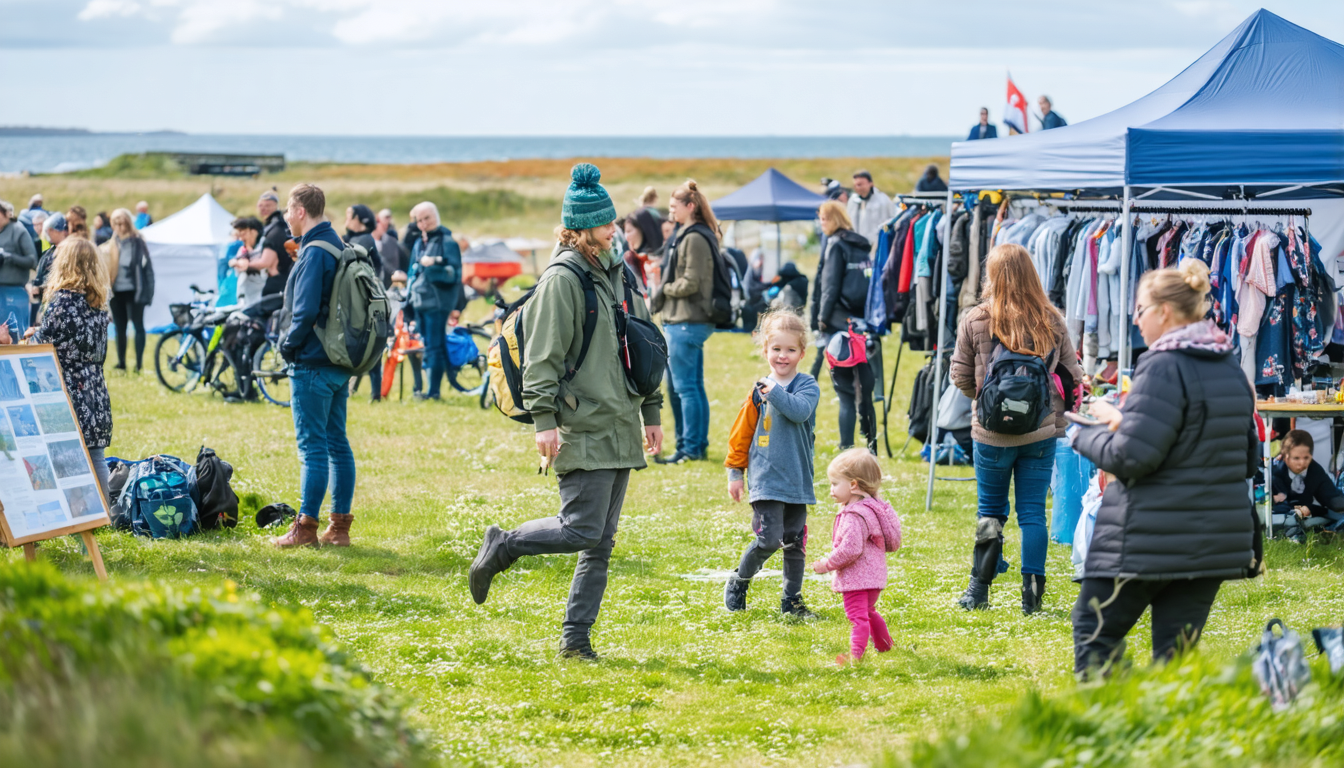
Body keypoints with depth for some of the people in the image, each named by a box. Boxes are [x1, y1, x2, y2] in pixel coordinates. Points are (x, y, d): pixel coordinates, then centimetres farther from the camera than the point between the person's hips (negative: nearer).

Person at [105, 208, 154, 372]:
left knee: (138, 326, -2)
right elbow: (107, 269, 14)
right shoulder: (112, 244, 10)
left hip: (133, 291, -5)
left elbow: (147, 267, -7)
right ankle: (121, 363, 16)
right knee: (119, 328, 9)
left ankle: (139, 363, 0)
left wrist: (147, 292, -12)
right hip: (117, 292, 5)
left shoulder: (137, 242, -6)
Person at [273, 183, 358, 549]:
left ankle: (306, 527, -4)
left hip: (313, 364, -9)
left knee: (313, 446, -6)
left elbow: (306, 311, -22)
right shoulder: (338, 247, 12)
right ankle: (339, 526, 13)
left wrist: (288, 345, -7)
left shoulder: (314, 253, -16)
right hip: (340, 363, 9)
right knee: (337, 443, 10)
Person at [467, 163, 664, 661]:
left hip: (619, 428, 8)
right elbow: (543, 356, -12)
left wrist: (651, 413, 21)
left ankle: (576, 638, 10)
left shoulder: (617, 273, 16)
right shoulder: (563, 279, -8)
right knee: (583, 530, -12)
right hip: (582, 428, -8)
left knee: (602, 541, 5)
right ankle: (501, 547, 10)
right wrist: (544, 419, -18)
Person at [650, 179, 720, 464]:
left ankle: (690, 448, -4)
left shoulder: (694, 238, -15)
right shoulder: (686, 234, 15)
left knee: (685, 387, -7)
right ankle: (699, 444, 19)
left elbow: (690, 283, -19)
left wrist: (663, 289, -5)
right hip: (692, 321, 10)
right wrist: (664, 289, 6)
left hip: (686, 323, -10)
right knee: (695, 386, 14)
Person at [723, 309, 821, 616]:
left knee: (794, 542, 7)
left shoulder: (807, 386, 0)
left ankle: (792, 600, 21)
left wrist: (774, 390, -24)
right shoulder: (759, 390, 4)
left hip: (797, 481, 1)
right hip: (765, 479, -1)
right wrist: (735, 472, 10)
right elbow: (741, 433, 11)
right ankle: (738, 584, 12)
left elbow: (800, 410, -23)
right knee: (768, 539, -11)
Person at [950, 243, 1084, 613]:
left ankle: (979, 590, 12)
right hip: (1042, 432, 1)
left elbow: (960, 375, -1)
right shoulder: (1052, 321, -4)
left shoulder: (975, 321, -9)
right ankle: (1032, 594, 7)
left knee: (990, 510, 14)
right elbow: (1072, 376, 2)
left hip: (992, 431, -1)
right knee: (1033, 512, 8)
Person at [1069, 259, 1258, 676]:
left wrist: (1086, 435, 0)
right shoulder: (1231, 370, 10)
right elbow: (1248, 460, 19)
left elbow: (1131, 457, -21)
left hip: (1151, 542, -8)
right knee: (1176, 650, 9)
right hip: (1216, 541, 8)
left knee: (1094, 632, 5)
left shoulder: (1163, 368, -15)